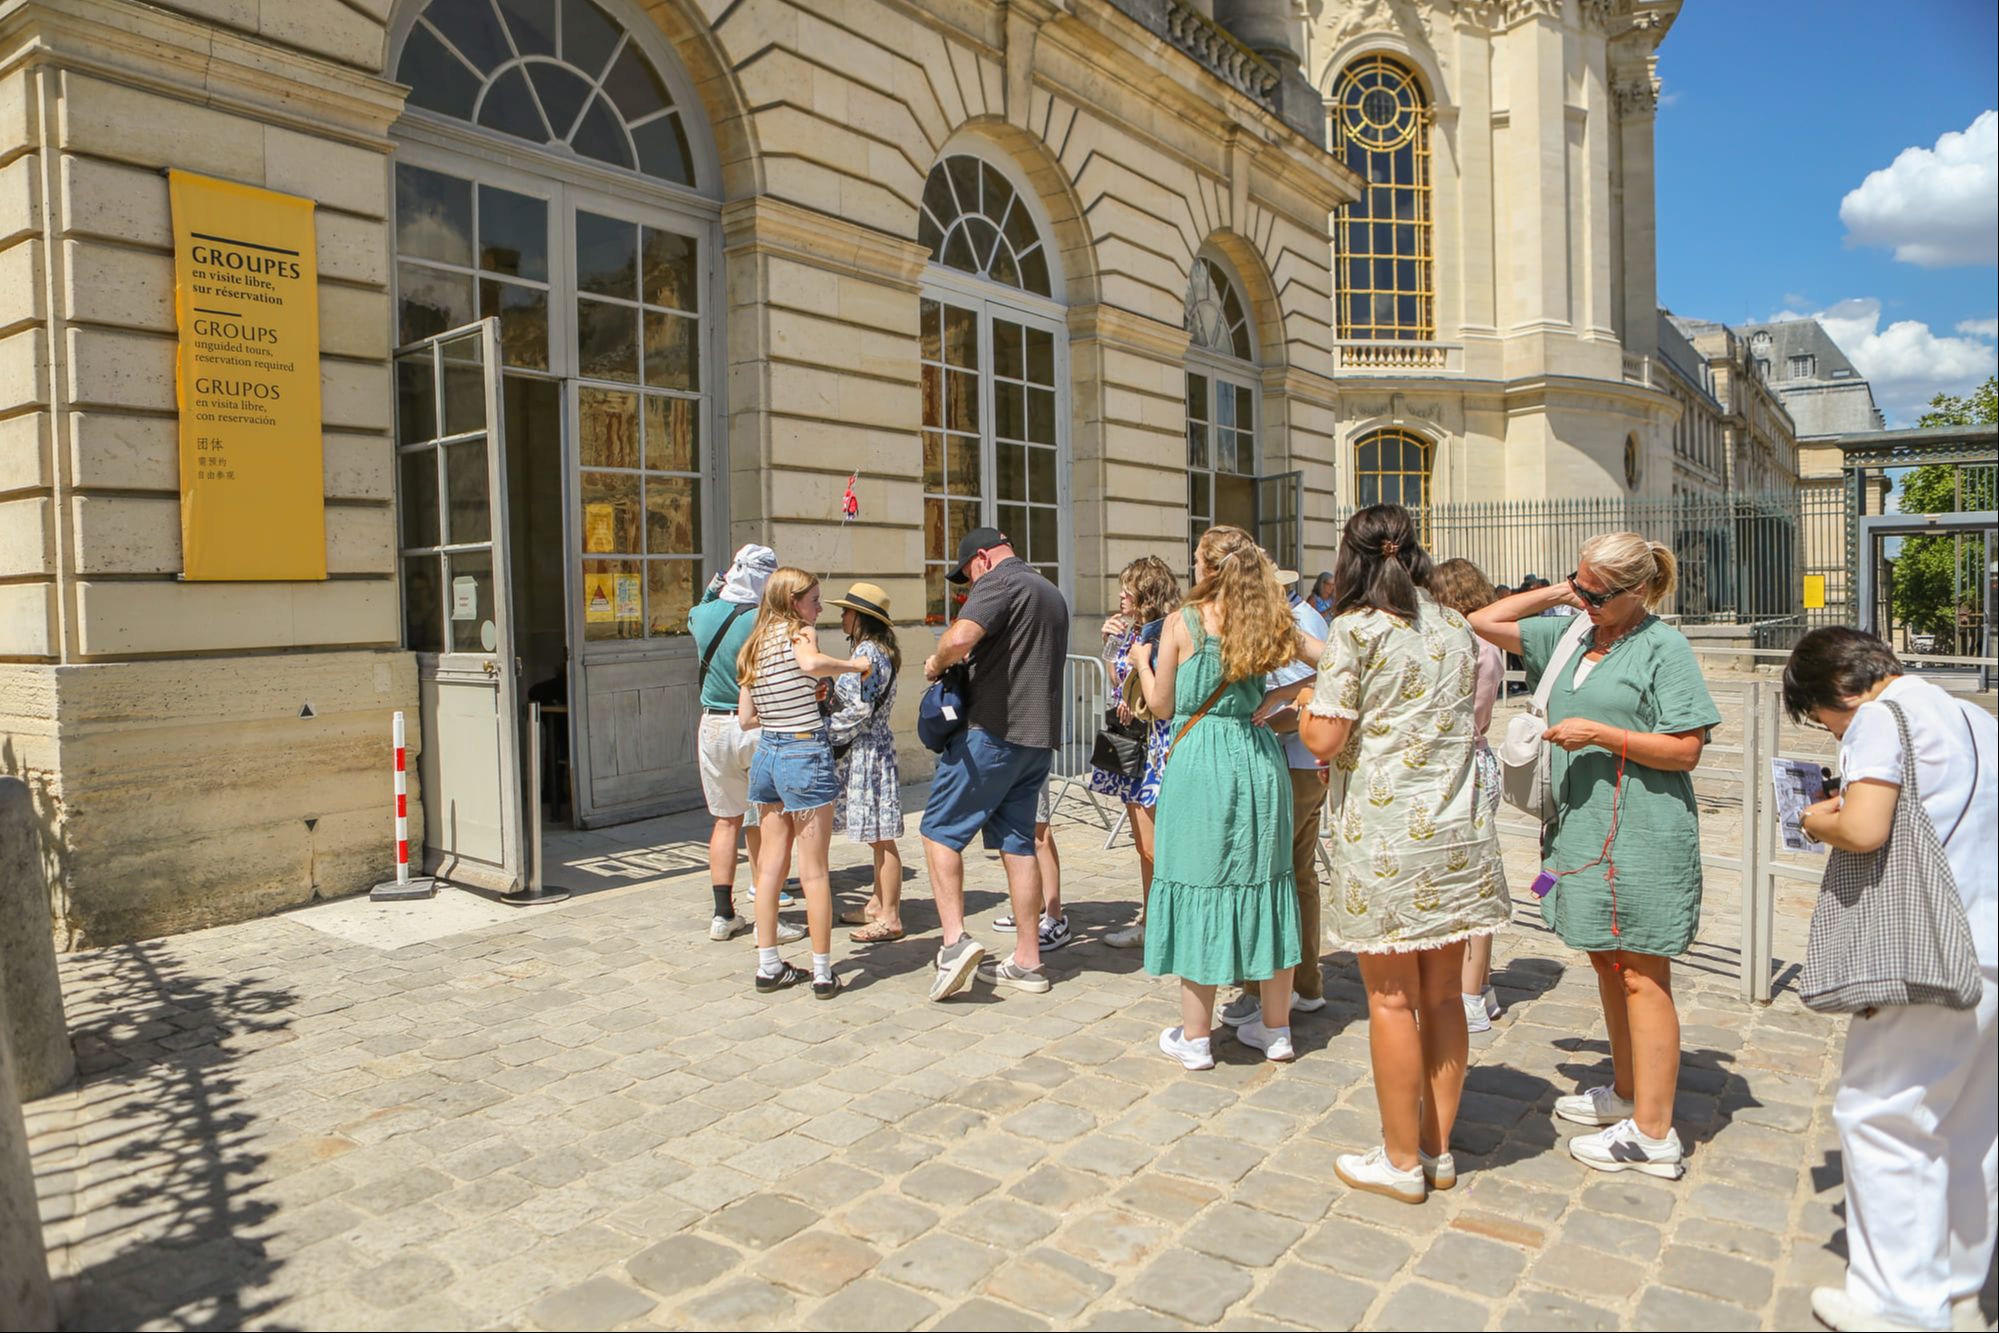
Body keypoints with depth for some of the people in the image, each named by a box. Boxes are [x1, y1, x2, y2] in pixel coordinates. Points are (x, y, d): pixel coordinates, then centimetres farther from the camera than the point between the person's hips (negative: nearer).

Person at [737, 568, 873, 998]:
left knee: (771, 865, 13)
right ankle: (823, 974, 7)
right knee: (814, 870, 0)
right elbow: (811, 663, -34)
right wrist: (855, 664, -18)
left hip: (767, 753, 7)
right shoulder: (800, 632, -9)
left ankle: (768, 967, 19)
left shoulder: (754, 645, 12)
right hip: (805, 754, -7)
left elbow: (746, 716, 12)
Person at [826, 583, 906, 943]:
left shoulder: (867, 653, -16)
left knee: (881, 837, -5)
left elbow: (859, 710, -20)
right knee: (877, 837, 16)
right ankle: (878, 905, 25)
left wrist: (824, 731, -11)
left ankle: (889, 919, 1)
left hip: (868, 751, -10)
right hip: (865, 752, 10)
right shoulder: (870, 650, 15)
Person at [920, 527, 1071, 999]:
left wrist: (937, 663, -6)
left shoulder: (998, 581, -8)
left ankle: (955, 939, -11)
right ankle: (1026, 961, 13)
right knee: (1017, 843, 11)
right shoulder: (1052, 593, 21)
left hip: (993, 730, -9)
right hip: (1039, 735, 9)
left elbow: (959, 639, -26)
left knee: (940, 831, 0)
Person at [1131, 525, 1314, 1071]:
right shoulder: (1269, 623, 4)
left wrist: (1142, 661, 16)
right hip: (1258, 757, 4)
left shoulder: (1181, 623, -6)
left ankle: (1195, 1037, 12)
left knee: (1198, 883, 4)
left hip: (1199, 762, -4)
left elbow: (1161, 705, -2)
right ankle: (1276, 1029, 24)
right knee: (1264, 885, 12)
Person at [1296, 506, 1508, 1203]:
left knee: (1392, 998, 4)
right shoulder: (1455, 626, 9)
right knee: (1441, 994, 14)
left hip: (1386, 836, -6)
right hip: (1458, 831, 6)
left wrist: (1305, 705, 8)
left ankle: (1402, 1161, 16)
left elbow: (1325, 739, -12)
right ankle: (1438, 1148, 25)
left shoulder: (1356, 629, -9)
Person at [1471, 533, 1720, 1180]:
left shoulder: (1664, 648, -9)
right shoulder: (1569, 635, 10)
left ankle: (1652, 1135, 7)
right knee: (1607, 964, 17)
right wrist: (1554, 592, 7)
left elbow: (1685, 750, -12)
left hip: (1643, 834, -8)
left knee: (1641, 977, -2)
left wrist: (1601, 734, -19)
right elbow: (1484, 622, 15)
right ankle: (1627, 1093, 33)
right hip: (1583, 828, 8)